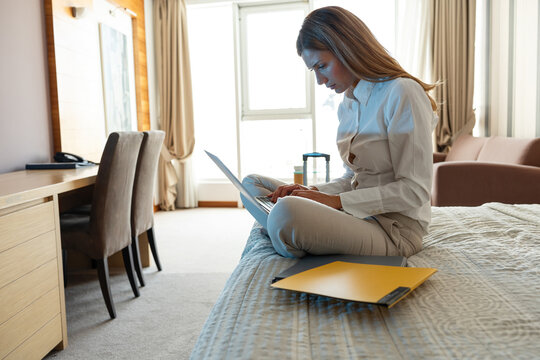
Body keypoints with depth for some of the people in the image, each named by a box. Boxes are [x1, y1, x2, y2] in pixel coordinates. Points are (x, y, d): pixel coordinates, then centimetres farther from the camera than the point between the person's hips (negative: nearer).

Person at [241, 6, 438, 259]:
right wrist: (313, 192, -3)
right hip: (359, 215, 9)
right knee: (251, 183, 11)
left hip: (394, 230, -9)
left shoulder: (402, 93, -14)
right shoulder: (348, 105, 13)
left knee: (286, 210, -34)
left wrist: (337, 201, -20)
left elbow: (414, 191, -17)